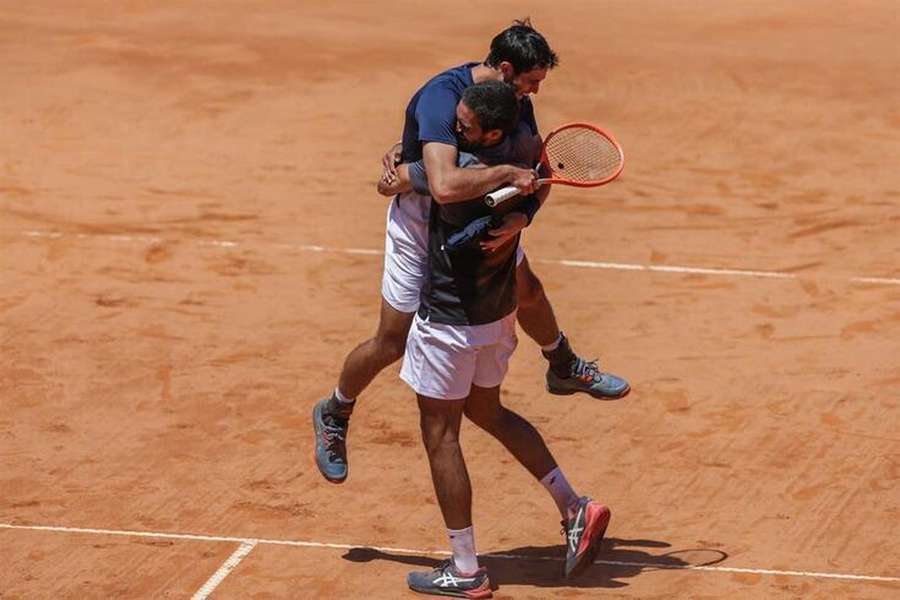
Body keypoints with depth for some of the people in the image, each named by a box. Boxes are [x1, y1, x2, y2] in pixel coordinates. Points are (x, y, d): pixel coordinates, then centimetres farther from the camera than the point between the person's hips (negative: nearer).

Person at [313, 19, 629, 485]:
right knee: (392, 343, 1)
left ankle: (565, 369, 53)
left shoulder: (516, 100, -12)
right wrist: (508, 173, -41)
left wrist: (521, 217, -28)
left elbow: (536, 178, -7)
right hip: (420, 222, -7)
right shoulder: (441, 97, -37)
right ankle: (333, 415, 27)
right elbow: (445, 186, -52)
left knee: (527, 290, 24)